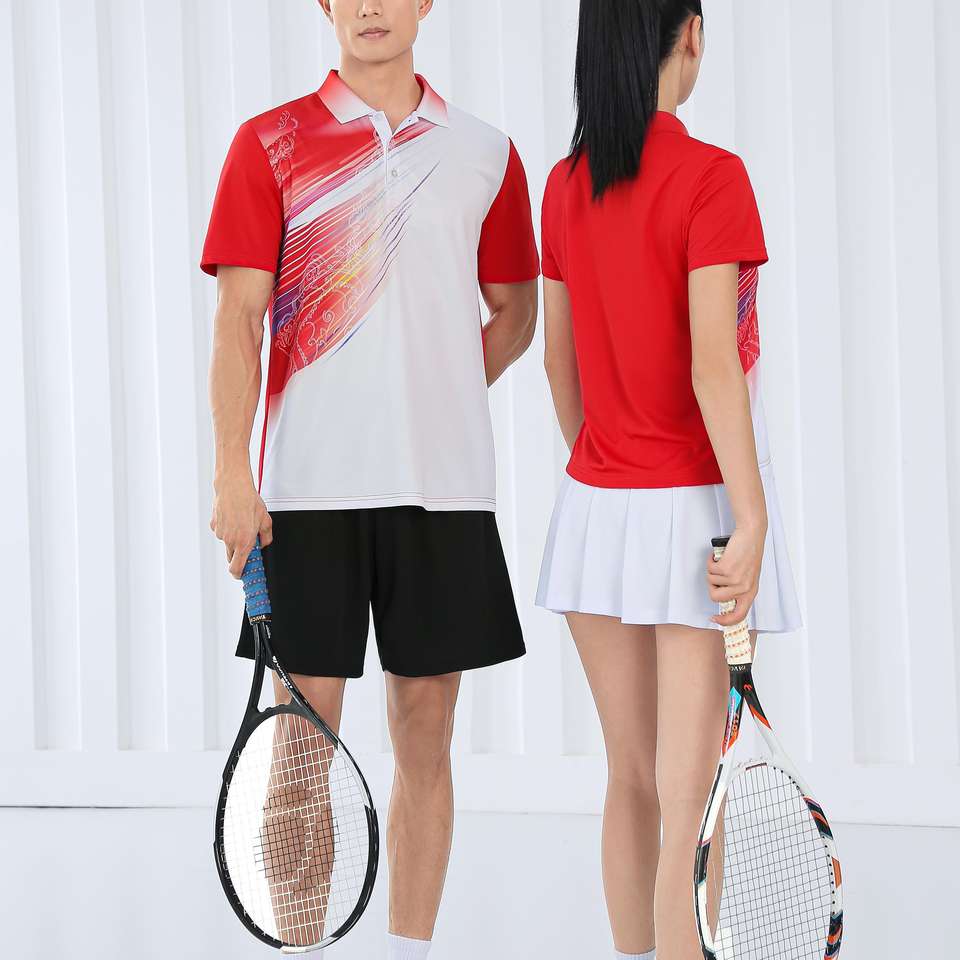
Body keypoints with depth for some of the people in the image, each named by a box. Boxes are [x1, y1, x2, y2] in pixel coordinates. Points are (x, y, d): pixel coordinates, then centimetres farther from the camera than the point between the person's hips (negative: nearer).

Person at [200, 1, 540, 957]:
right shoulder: (269, 145, 2)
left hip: (442, 484, 2)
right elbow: (238, 319, -3)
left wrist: (435, 400, 5)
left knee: (424, 740, 7)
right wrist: (232, 474, -10)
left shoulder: (483, 154, 8)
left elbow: (513, 311, 18)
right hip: (310, 484, -2)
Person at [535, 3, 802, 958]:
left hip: (593, 510, 6)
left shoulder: (566, 185, 5)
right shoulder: (711, 176, -14)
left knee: (630, 782, 14)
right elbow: (713, 364, -19)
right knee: (685, 807, -2)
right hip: (688, 510, -6)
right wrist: (752, 520, -17)